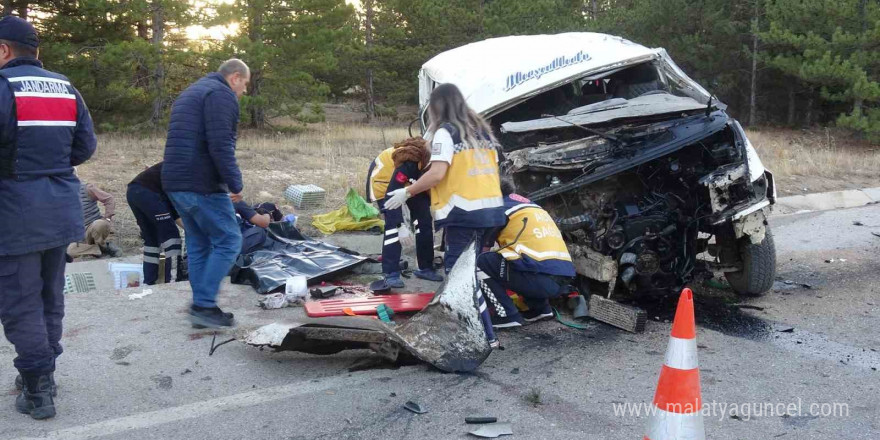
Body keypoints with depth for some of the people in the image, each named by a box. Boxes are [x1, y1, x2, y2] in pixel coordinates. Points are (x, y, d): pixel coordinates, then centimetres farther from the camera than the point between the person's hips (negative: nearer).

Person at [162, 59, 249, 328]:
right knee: (228, 242, -3)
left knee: (198, 245, 13)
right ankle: (204, 305, -5)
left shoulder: (190, 93, 24)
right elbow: (220, 146, -20)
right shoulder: (221, 94, -8)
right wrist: (235, 183, -16)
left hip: (175, 183, 10)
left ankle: (202, 307, 16)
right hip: (202, 185, -10)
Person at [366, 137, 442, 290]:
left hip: (409, 182, 7)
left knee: (424, 220, 2)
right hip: (384, 181, -7)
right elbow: (392, 192, -35)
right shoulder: (410, 163, -41)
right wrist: (400, 223, -33)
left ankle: (425, 268, 14)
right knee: (394, 224, -19)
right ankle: (391, 276, -16)